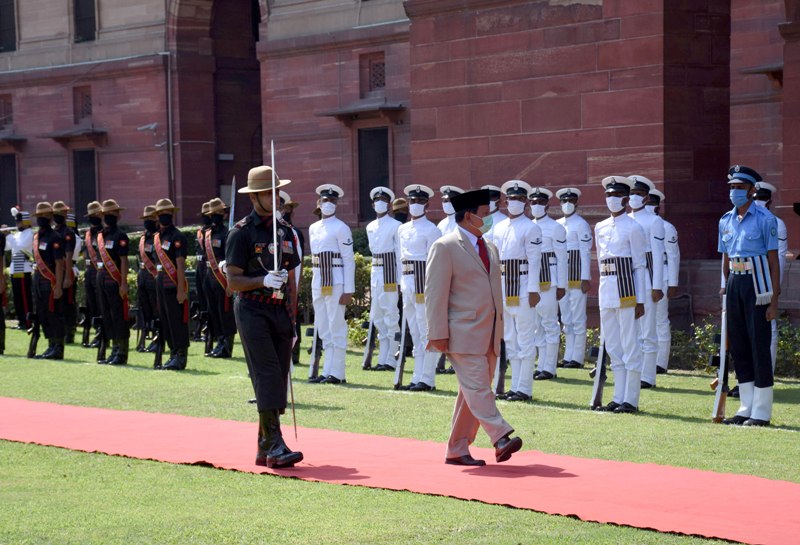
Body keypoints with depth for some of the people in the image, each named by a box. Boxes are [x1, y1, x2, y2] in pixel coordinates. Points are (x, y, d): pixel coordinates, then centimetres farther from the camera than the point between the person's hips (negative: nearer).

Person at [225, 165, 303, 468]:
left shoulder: (285, 232, 15)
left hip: (281, 311, 6)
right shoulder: (242, 233, -4)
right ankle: (275, 446, -20)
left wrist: (292, 322, 16)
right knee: (267, 377, -15)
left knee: (278, 380, 5)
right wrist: (264, 280, -24)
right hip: (253, 311, -6)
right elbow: (232, 281, -8)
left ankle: (264, 449, 12)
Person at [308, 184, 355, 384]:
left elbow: (349, 260, -9)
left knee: (337, 327, -5)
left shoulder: (341, 228, -6)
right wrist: (315, 282, 15)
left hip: (336, 282, -7)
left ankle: (337, 373, -3)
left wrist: (349, 291, -14)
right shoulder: (313, 228, 14)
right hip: (318, 283, 7)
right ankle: (327, 371, 14)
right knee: (323, 329, 9)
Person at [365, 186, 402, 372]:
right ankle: (383, 358, 16)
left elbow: (400, 254, -7)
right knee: (376, 317, 9)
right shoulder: (370, 227, 14)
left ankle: (390, 360, -2)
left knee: (391, 316, -5)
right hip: (375, 272, 7)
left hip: (390, 271, -7)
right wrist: (375, 268, 15)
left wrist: (400, 279, -11)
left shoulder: (395, 226, -5)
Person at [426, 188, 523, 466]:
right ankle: (501, 438, -23)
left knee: (472, 393, 7)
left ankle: (457, 450, 11)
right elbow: (435, 294, -11)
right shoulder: (445, 247, -6)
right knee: (478, 388, -14)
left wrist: (499, 329, 19)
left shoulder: (489, 248, 18)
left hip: (488, 336, 8)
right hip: (463, 336, -8)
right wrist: (439, 335, -16)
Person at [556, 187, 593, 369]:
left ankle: (577, 358, -1)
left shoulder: (581, 224, -6)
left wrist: (585, 279, -15)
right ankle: (568, 356, 13)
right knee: (565, 319, 9)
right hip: (562, 278, 7)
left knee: (578, 318, -3)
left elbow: (586, 252, -10)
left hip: (577, 277, -7)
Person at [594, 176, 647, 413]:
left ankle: (631, 400, 0)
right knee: (612, 347, 10)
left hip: (626, 290, -7)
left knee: (630, 347, -3)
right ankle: (619, 398, 17)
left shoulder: (633, 228, -5)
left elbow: (640, 266, -6)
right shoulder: (600, 228, 14)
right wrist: (602, 292, 14)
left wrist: (640, 301, -10)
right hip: (606, 292, 7)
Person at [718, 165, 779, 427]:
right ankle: (746, 408, 17)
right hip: (734, 282, 6)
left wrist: (774, 300, -12)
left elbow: (774, 261, -8)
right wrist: (724, 291, 13)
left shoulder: (765, 219, -6)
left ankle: (761, 412, 1)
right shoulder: (726, 221, 12)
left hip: (757, 282, -6)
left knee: (759, 344, -4)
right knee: (738, 345, 8)